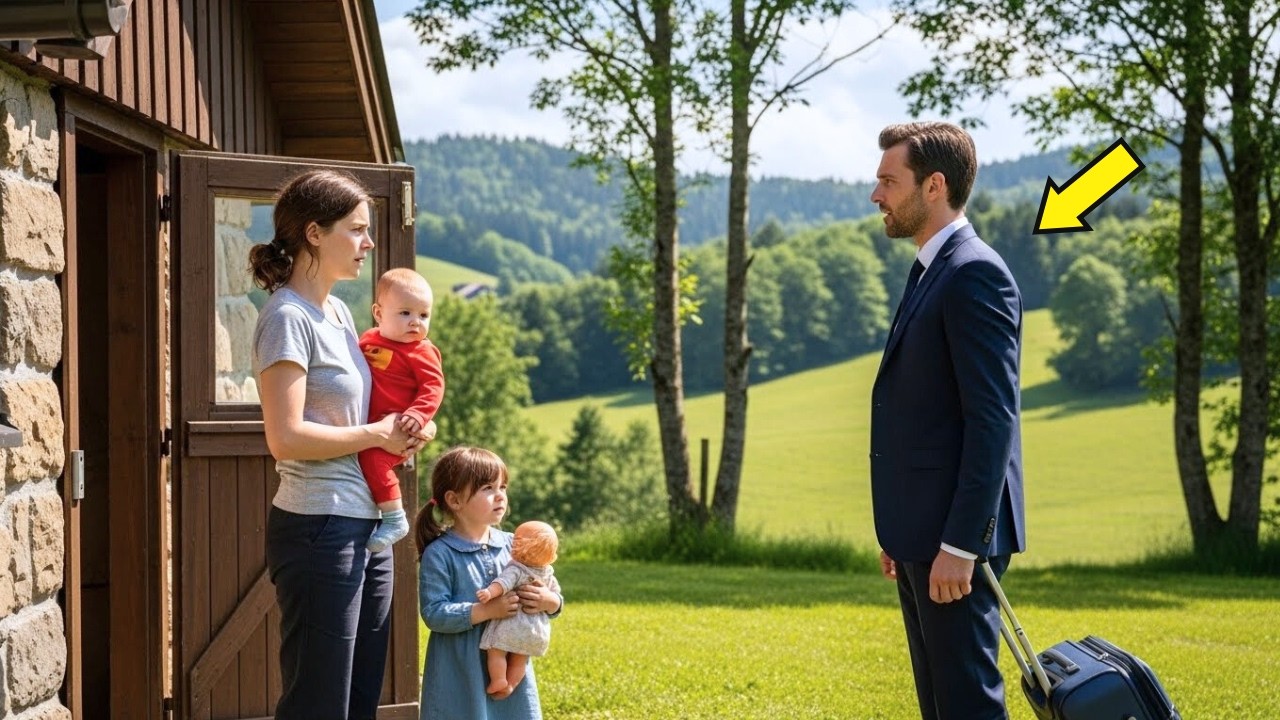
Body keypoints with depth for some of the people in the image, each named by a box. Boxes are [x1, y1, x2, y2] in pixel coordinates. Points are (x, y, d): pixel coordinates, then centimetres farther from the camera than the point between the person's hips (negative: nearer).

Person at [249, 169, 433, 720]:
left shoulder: (338, 313, 14)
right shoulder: (288, 317, -13)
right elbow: (285, 438, -22)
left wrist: (400, 436, 6)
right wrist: (375, 436, -12)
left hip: (367, 527, 9)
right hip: (320, 529, -9)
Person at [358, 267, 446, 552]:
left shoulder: (420, 351, -10)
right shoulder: (369, 340, 11)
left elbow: (433, 386, -16)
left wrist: (418, 414, -30)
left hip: (397, 426, -9)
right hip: (372, 425, 9)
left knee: (372, 457, -29)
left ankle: (394, 519, -21)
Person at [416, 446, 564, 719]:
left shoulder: (512, 546, 5)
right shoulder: (439, 554, -9)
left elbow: (555, 597, 10)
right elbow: (433, 614, -17)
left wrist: (549, 601, -14)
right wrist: (487, 611, -24)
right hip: (460, 676, -4)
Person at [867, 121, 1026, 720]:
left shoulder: (974, 274, -14)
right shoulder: (931, 273, 16)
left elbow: (993, 419, -20)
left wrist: (960, 545, -23)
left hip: (953, 536, -10)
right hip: (922, 533, 10)